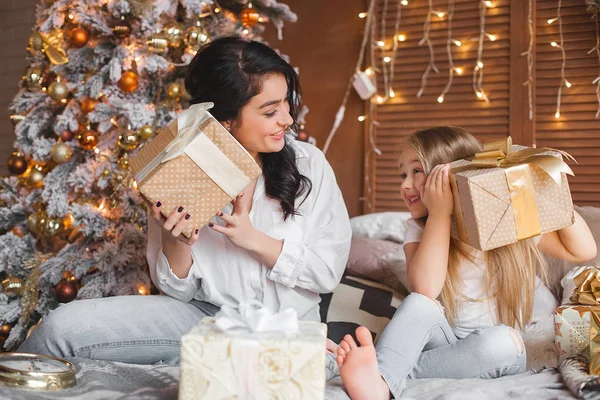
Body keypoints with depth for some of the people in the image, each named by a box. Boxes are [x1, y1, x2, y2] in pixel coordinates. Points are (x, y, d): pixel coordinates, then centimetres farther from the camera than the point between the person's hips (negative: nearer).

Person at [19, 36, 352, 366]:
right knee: (64, 324, -16)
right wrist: (175, 243, -20)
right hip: (202, 313, 1)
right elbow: (177, 290, 1)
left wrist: (253, 240, -18)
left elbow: (330, 271, -6)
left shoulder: (308, 164, -6)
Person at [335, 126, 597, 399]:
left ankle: (394, 376, -36)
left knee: (502, 342, -34)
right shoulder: (420, 228, -1)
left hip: (491, 353, 0)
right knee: (419, 304, -29)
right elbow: (425, 290, -21)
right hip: (444, 339, 1)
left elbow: (583, 251, -6)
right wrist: (439, 212, -22)